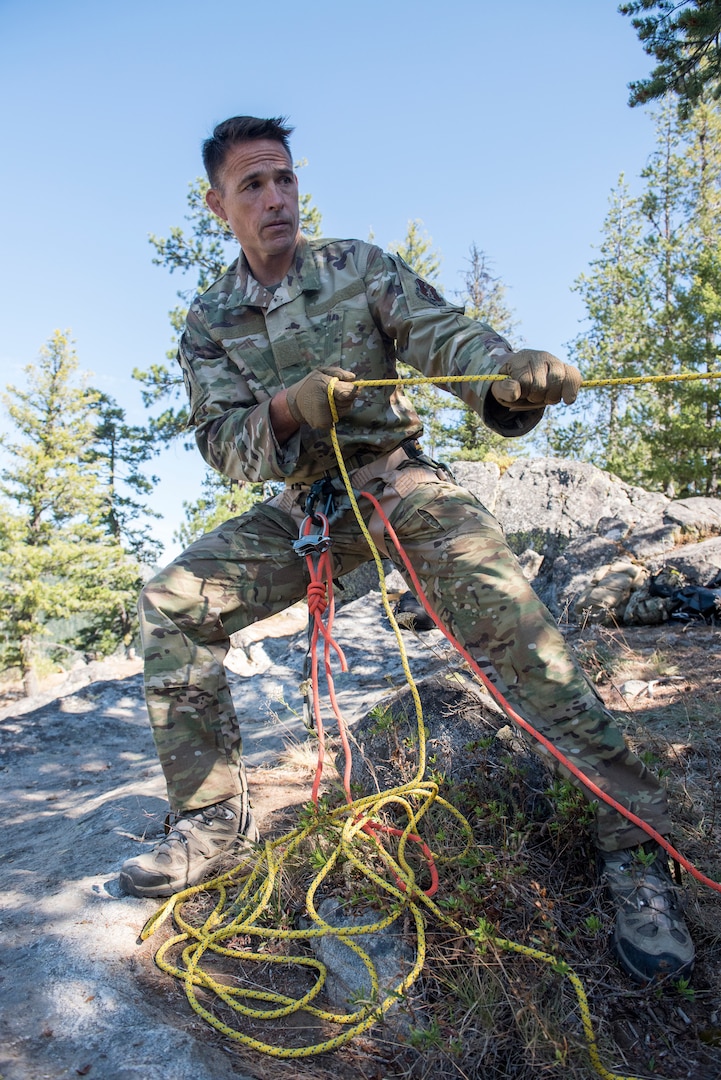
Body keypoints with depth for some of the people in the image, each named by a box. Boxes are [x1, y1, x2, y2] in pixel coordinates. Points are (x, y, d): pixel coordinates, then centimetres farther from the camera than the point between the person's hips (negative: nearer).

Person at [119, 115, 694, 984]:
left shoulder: (359, 266, 2)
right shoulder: (208, 322, 6)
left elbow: (441, 334, -14)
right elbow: (223, 443, -4)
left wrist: (507, 371, -38)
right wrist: (287, 407, -27)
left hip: (397, 480, -2)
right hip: (301, 503, 3)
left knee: (509, 623, -24)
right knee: (171, 603, -12)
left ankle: (633, 846, -12)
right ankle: (213, 813, 1)